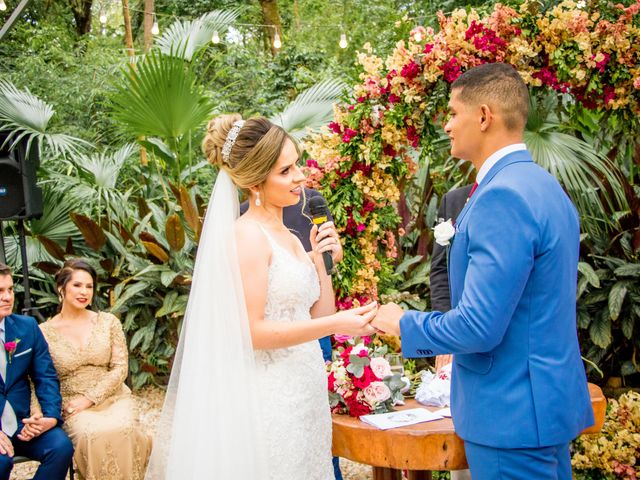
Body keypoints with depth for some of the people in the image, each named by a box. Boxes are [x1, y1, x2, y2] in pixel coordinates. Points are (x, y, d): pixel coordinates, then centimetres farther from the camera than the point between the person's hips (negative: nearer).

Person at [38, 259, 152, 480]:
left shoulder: (108, 322, 7)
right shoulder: (44, 332, 3)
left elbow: (120, 368, 2)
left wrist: (88, 399, -9)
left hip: (112, 399, 2)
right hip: (71, 405, -1)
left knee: (123, 429, -32)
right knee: (94, 434, -34)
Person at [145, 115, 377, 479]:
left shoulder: (290, 239, 12)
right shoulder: (247, 236, -12)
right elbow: (250, 331, -18)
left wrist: (320, 260, 3)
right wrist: (336, 324, -20)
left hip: (305, 395, 8)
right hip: (268, 399, -8)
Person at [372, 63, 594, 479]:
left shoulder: (502, 196, -22)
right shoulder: (545, 186, 9)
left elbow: (479, 327, -24)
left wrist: (404, 323, -9)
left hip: (512, 413, -9)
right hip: (554, 398, 9)